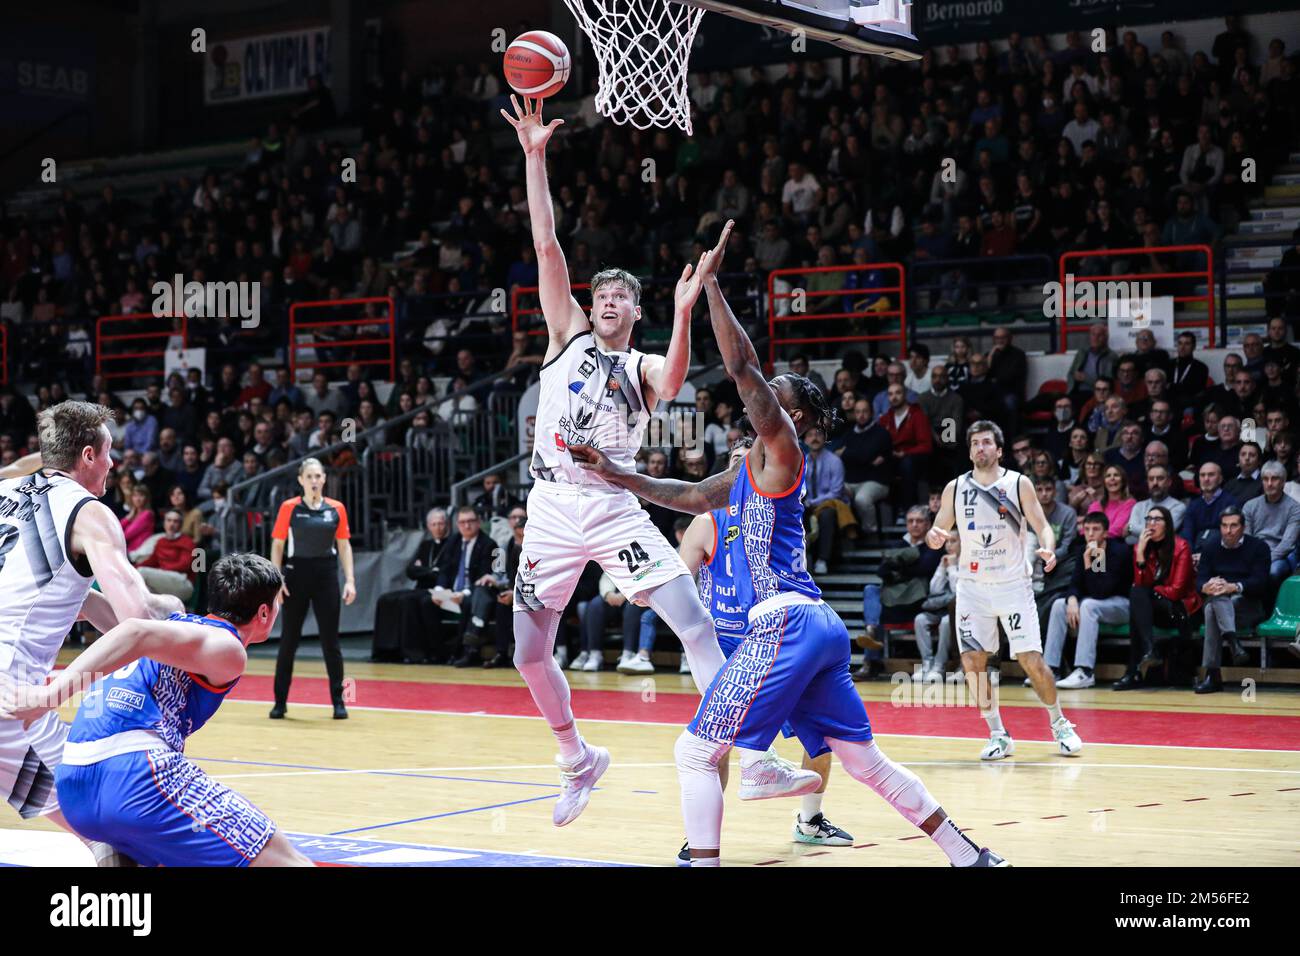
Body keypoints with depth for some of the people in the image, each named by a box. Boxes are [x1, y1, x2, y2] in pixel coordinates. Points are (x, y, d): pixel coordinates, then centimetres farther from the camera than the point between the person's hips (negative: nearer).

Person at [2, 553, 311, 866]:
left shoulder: (179, 622, 26)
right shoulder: (228, 649, -1)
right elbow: (138, 632, -15)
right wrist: (53, 692, -22)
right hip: (137, 775, -9)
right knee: (289, 863, -7)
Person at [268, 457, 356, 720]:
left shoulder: (336, 509, 4)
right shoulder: (289, 508, -1)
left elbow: (344, 545, 6)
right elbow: (277, 545, 1)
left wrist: (350, 580, -2)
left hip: (326, 576, 1)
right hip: (296, 575, -1)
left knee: (330, 640, 2)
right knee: (288, 640, 3)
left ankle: (338, 701, 10)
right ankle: (280, 702, 12)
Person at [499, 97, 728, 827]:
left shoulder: (643, 369, 4)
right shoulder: (568, 336, 9)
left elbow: (673, 382, -22)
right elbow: (547, 245, 1)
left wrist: (684, 310, -38)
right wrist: (536, 155, -5)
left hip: (614, 510, -2)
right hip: (552, 512, 2)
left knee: (697, 626, -16)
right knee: (530, 654, 6)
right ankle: (579, 761, 27)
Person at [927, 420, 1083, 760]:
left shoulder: (1018, 484, -3)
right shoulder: (955, 488, 3)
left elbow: (1042, 526, -2)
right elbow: (939, 531, 9)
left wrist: (1048, 549, -24)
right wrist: (934, 537, -15)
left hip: (1013, 585, -2)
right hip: (972, 587, 2)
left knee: (1031, 660, -6)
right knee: (972, 661, -6)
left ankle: (1060, 725, 14)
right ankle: (998, 735, 7)